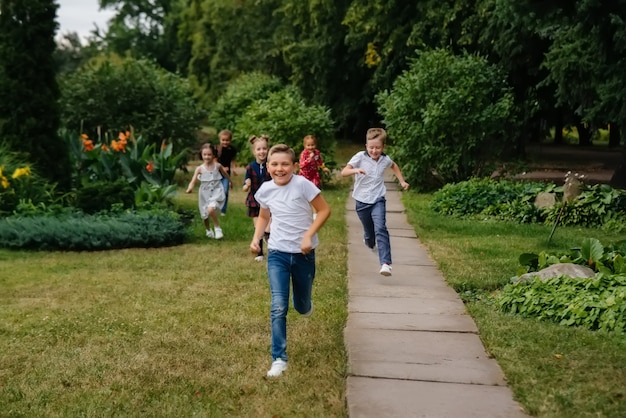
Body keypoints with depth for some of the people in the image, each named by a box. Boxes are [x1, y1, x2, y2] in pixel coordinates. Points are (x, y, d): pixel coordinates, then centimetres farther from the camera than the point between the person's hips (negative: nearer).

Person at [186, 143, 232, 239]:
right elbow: (193, 181, -19)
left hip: (216, 192, -2)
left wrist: (230, 182, 33)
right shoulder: (200, 168, -10)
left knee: (211, 209, -27)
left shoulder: (217, 166, -6)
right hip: (205, 193, 2)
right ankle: (208, 230, 43)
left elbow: (225, 174, 15)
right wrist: (190, 188, -41)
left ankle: (217, 228, -6)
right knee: (205, 215, 15)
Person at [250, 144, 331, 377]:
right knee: (278, 308, -11)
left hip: (304, 253, -1)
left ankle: (304, 304, 54)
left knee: (302, 307, 16)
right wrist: (256, 238, -1)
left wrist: (309, 235, -20)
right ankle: (279, 358, -5)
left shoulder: (302, 184, -16)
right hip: (277, 254, 1)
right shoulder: (265, 190, -3)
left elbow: (324, 210, -11)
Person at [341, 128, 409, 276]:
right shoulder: (360, 157, -12)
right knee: (369, 231, 14)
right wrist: (355, 170, -42)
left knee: (380, 229, -20)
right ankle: (370, 243, 53)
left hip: (378, 200, 0)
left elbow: (394, 166, 24)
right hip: (362, 201, 0)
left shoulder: (385, 159, -2)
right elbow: (343, 172, -23)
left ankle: (385, 263, -27)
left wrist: (402, 181, 19)